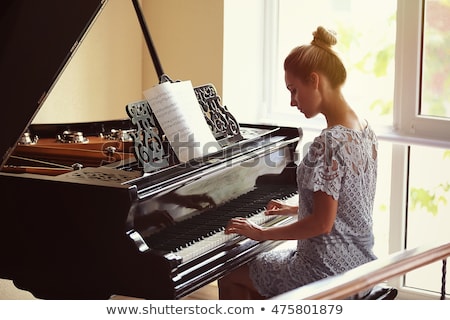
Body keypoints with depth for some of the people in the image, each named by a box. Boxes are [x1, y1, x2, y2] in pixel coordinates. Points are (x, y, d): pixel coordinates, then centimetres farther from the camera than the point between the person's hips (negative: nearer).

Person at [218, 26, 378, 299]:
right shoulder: (365, 131, 4)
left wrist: (262, 233, -16)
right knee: (256, 271, 29)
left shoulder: (328, 143, -25)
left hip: (328, 272, -9)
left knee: (230, 279, 11)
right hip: (359, 263, 9)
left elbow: (322, 223, -25)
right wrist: (295, 209, 19)